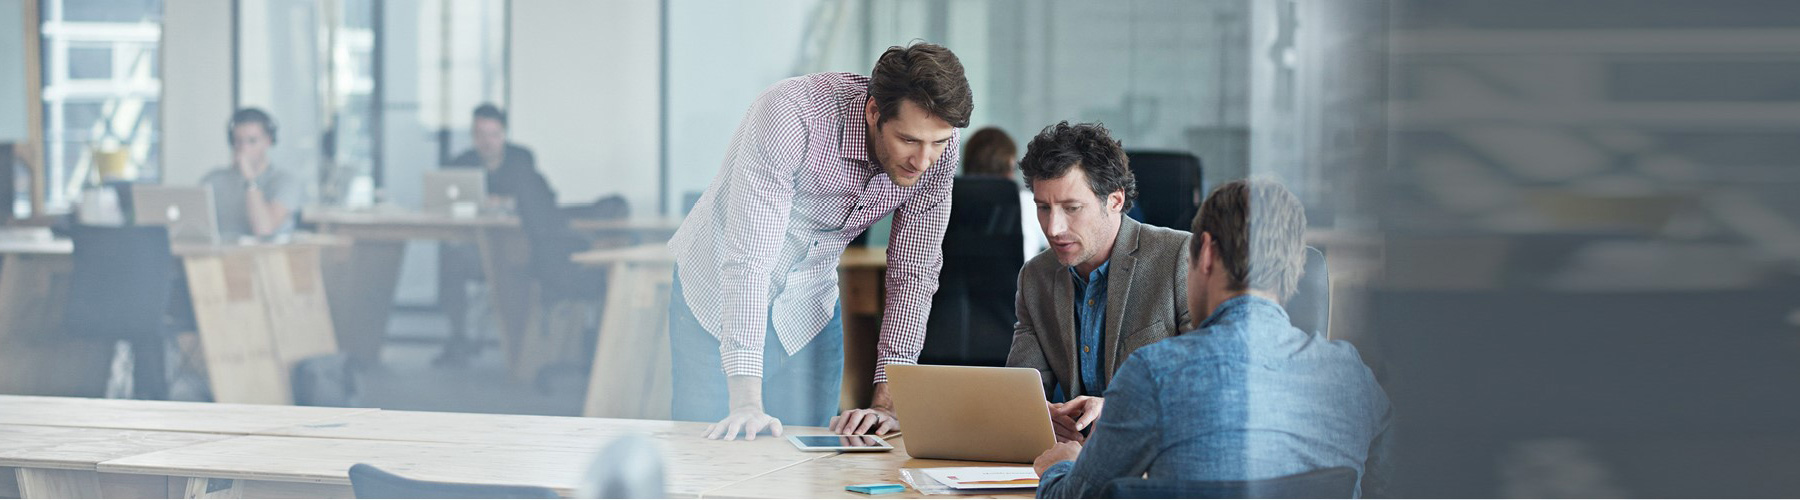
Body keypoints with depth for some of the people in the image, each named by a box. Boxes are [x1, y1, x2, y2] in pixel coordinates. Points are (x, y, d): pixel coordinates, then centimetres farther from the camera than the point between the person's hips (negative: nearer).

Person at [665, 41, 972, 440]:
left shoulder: (937, 151, -20)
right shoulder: (792, 116, -35)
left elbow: (914, 273, -13)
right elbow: (748, 260, -37)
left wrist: (886, 403, -22)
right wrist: (746, 402, -42)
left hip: (809, 305, 4)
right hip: (719, 295, -4)